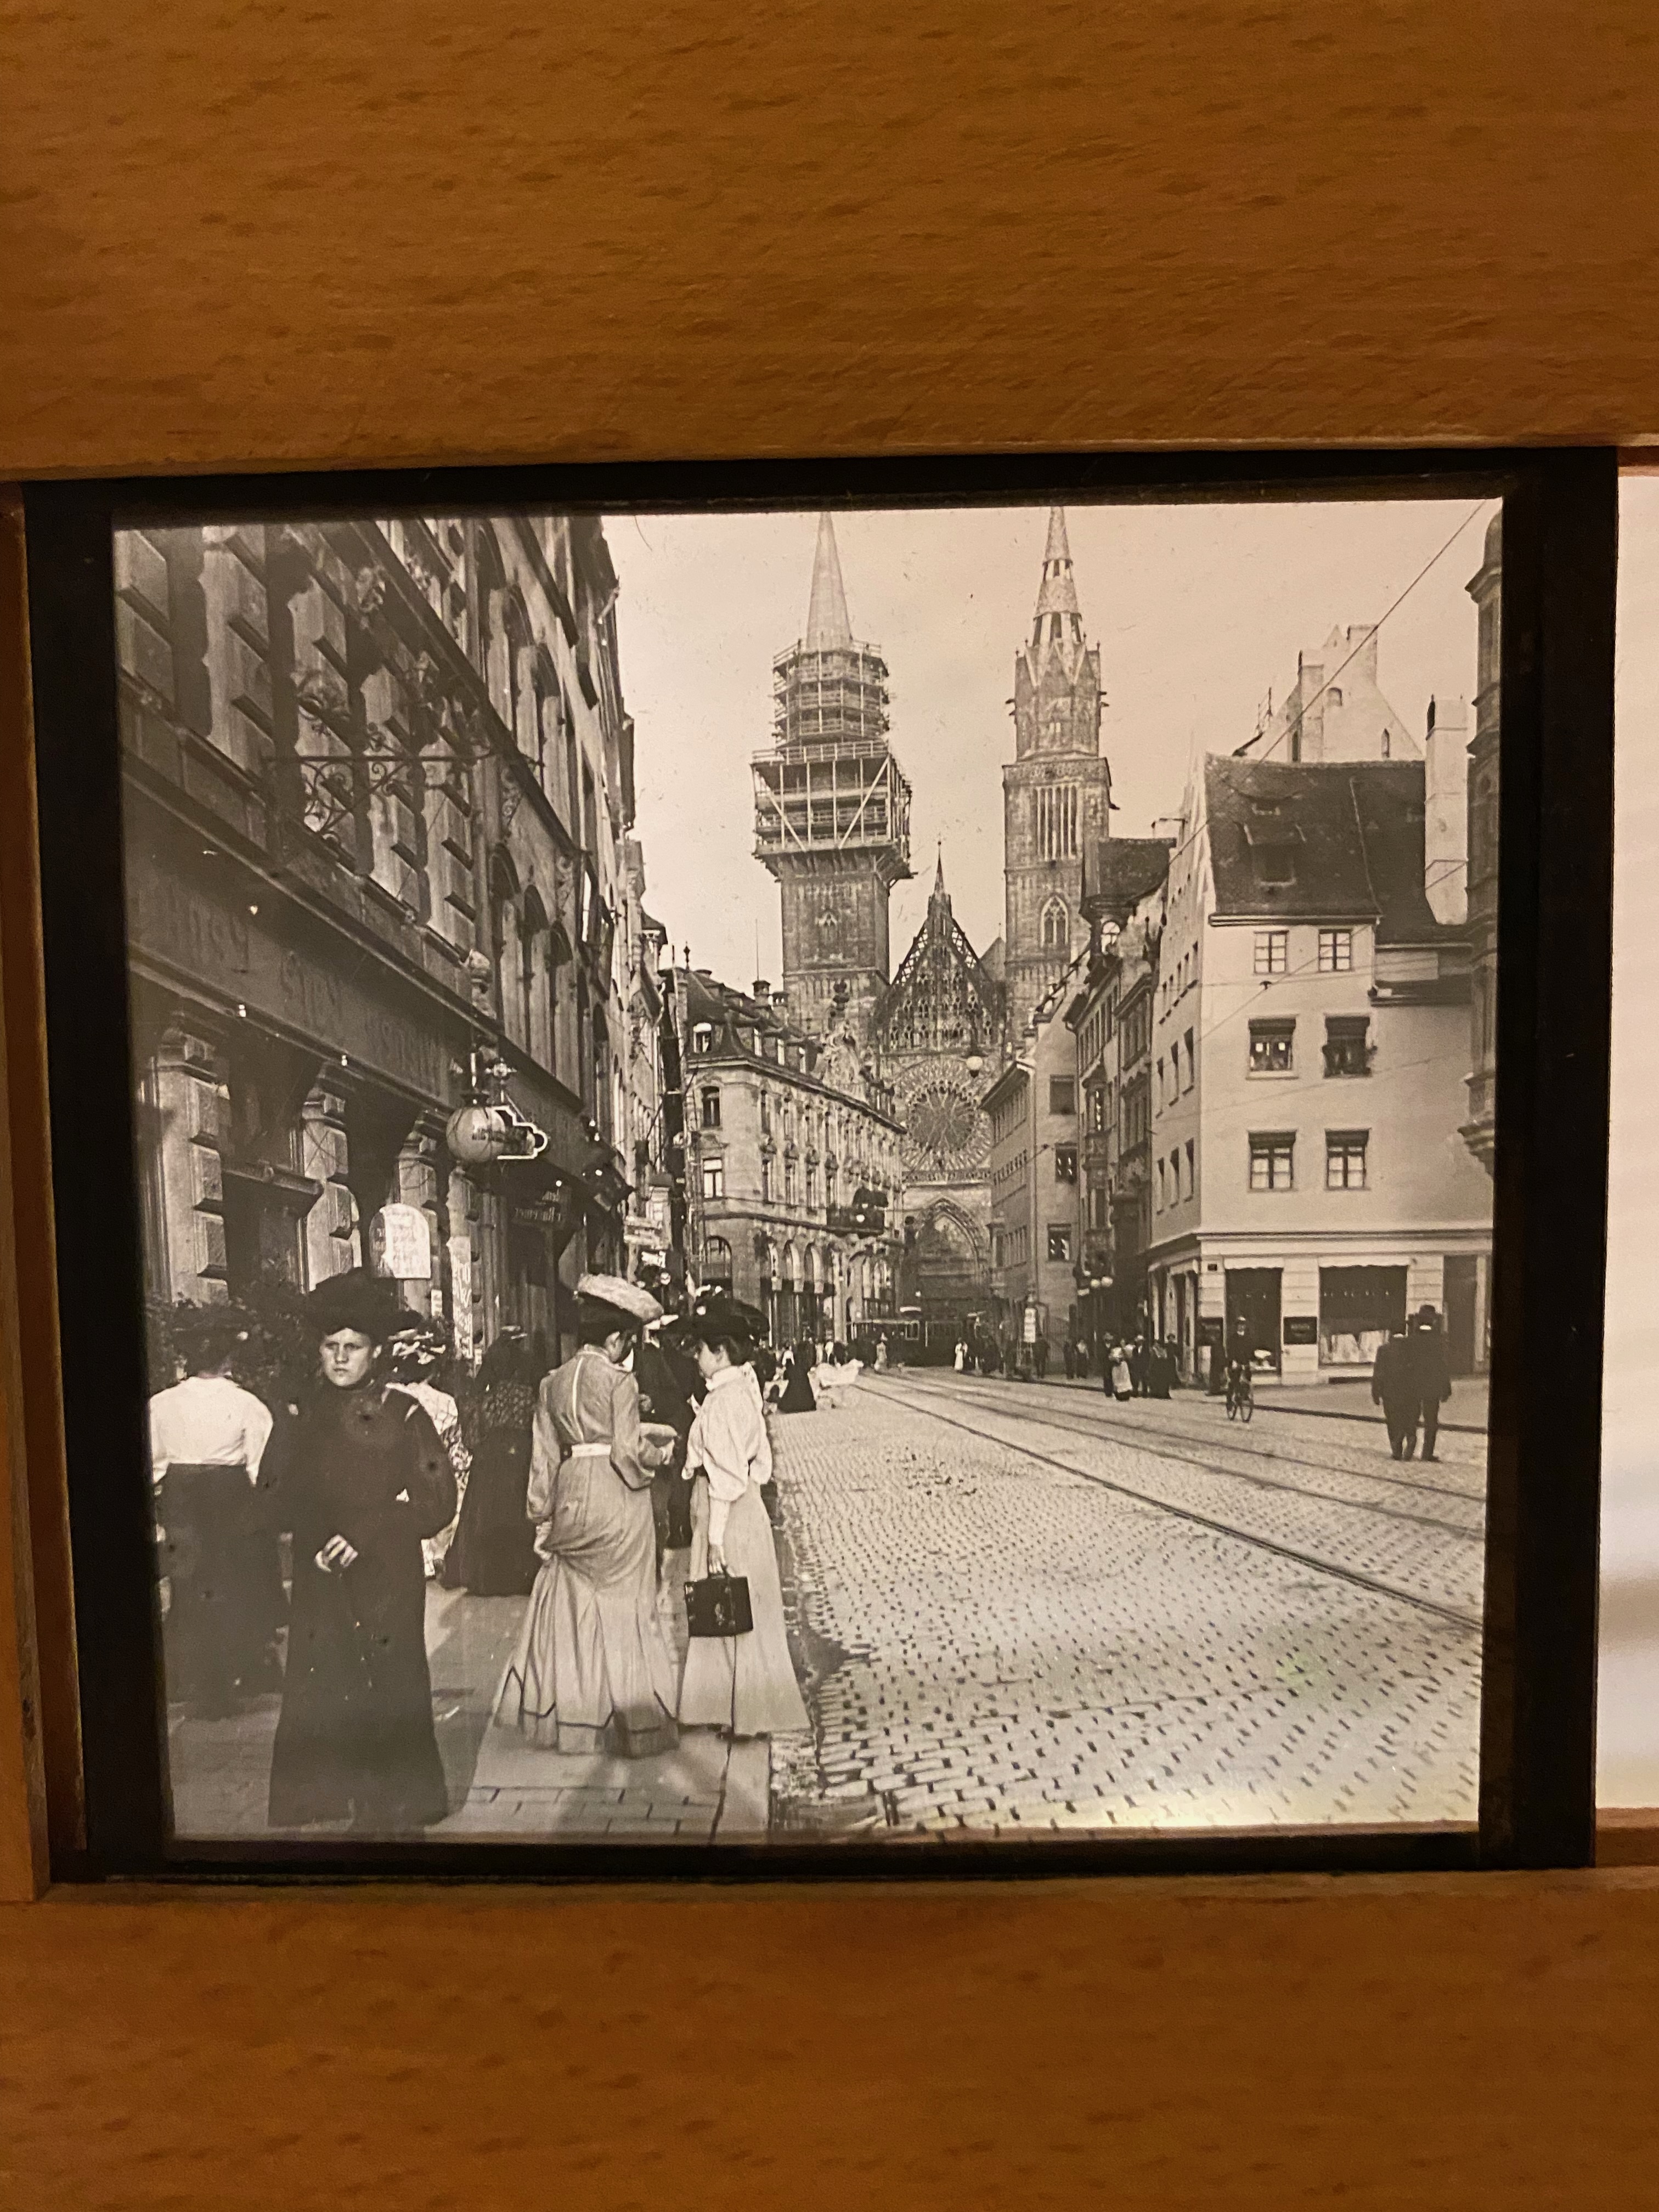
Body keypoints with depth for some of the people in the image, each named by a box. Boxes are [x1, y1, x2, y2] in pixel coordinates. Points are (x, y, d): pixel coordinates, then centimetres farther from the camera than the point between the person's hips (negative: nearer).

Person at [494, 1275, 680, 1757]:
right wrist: (661, 1452, 6)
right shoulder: (620, 1382, -11)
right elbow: (629, 1453, -14)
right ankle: (632, 1720, 11)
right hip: (617, 1502, -5)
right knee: (623, 1609, 5)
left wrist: (543, 1516, 13)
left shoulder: (553, 1383, 7)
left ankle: (569, 1717, 23)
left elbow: (544, 1457, 8)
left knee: (572, 1608, 15)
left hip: (571, 1499, 5)